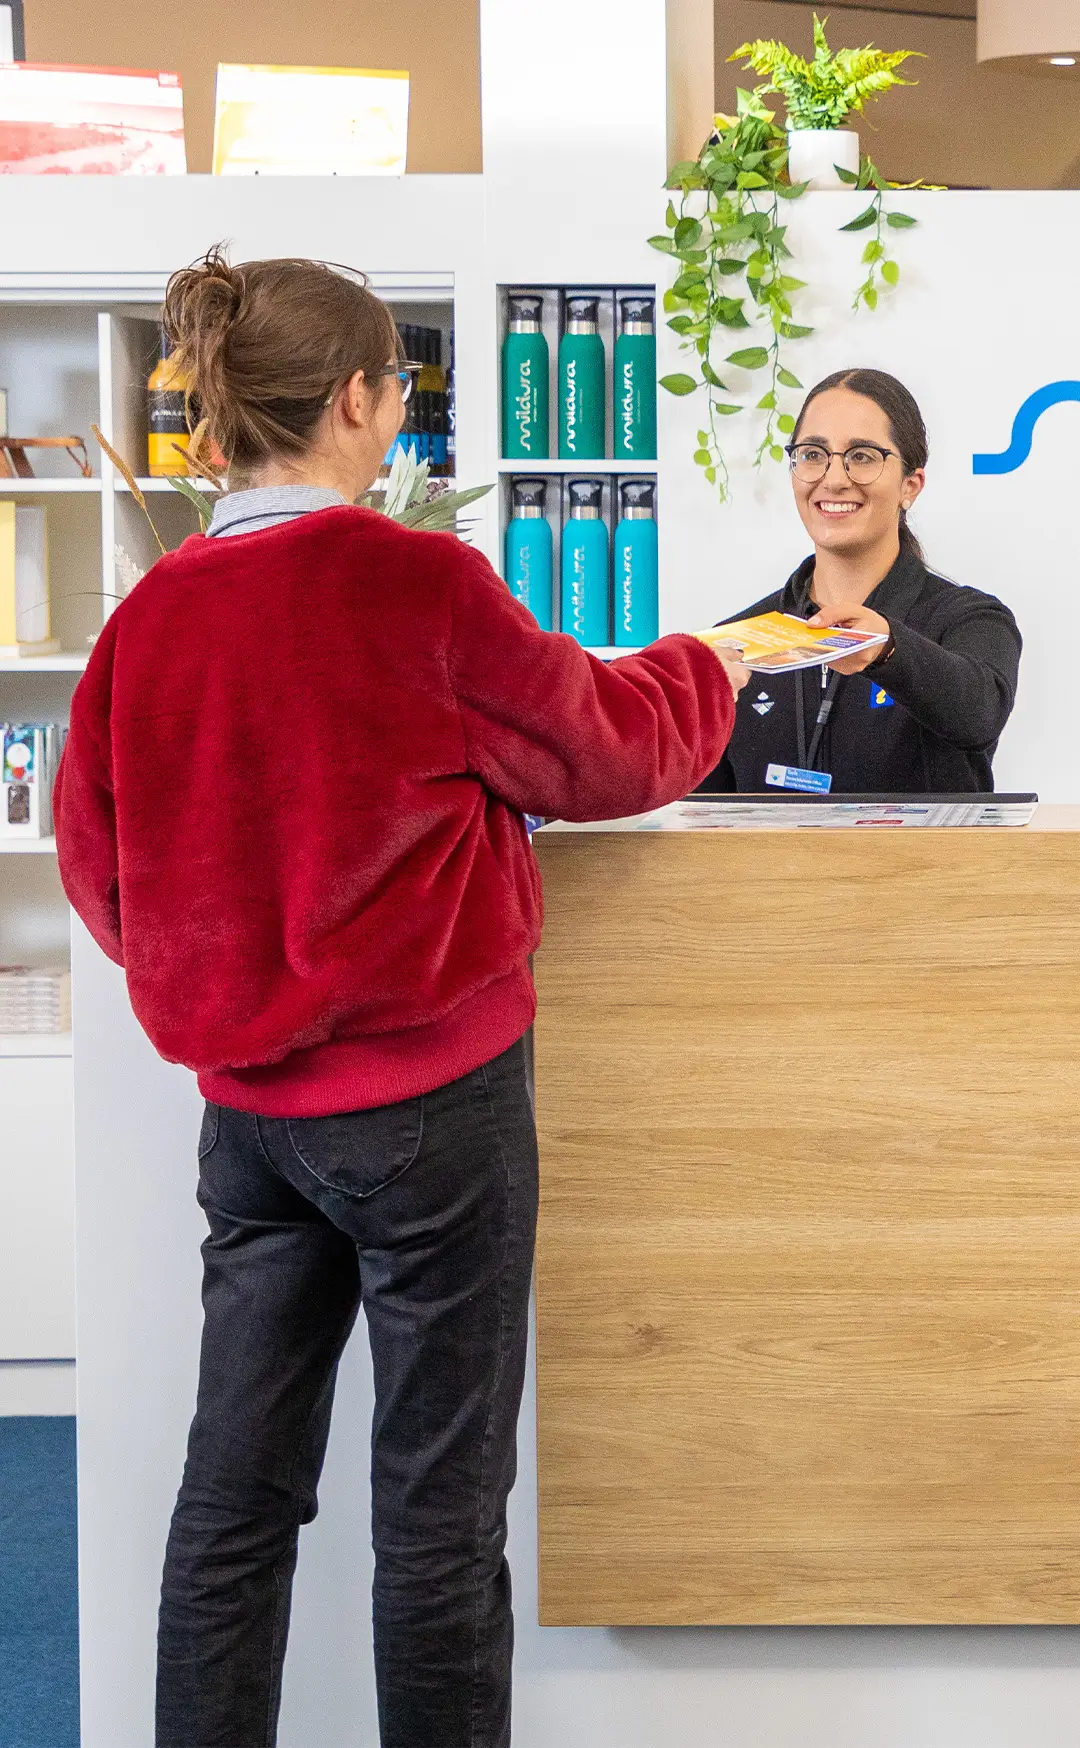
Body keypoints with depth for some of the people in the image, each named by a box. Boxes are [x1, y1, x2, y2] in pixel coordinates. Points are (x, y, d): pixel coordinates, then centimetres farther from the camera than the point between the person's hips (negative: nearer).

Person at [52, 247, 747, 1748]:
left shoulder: (151, 615, -2)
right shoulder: (420, 586, -16)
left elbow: (96, 865, 8)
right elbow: (607, 748, -1)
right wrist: (705, 670, 19)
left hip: (246, 1103, 5)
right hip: (432, 1092, -5)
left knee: (237, 1489, 12)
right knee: (440, 1501, 7)